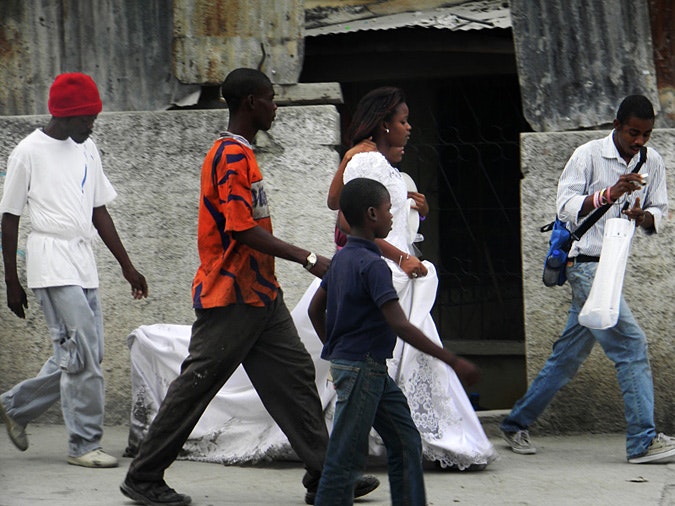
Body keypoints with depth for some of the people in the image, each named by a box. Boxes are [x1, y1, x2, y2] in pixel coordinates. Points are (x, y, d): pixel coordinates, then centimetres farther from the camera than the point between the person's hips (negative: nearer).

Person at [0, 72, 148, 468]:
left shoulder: (87, 150, 15)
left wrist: (128, 266, 16)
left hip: (84, 264, 7)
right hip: (53, 266, -7)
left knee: (83, 356, 7)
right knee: (83, 354, -12)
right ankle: (84, 444, -5)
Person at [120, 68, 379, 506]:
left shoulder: (241, 154, 15)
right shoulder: (231, 157, -17)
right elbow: (244, 230, -23)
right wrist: (307, 258, -24)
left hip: (260, 295, 10)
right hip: (231, 299, -10)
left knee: (295, 376, 5)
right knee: (197, 384, -2)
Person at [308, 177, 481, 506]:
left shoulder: (342, 258, 9)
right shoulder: (372, 265, -19)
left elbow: (315, 309, 18)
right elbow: (400, 326, -25)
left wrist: (335, 350, 29)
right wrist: (453, 361, -24)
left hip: (374, 370, 10)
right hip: (362, 370, -10)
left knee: (406, 442, 12)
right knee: (346, 456, -5)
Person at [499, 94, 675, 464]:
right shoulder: (589, 156, -8)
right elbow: (566, 206, -13)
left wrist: (643, 216, -12)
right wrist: (609, 194, -27)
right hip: (586, 263, -7)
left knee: (569, 354, 11)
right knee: (630, 343, -15)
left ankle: (517, 423, 23)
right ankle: (643, 441, -15)